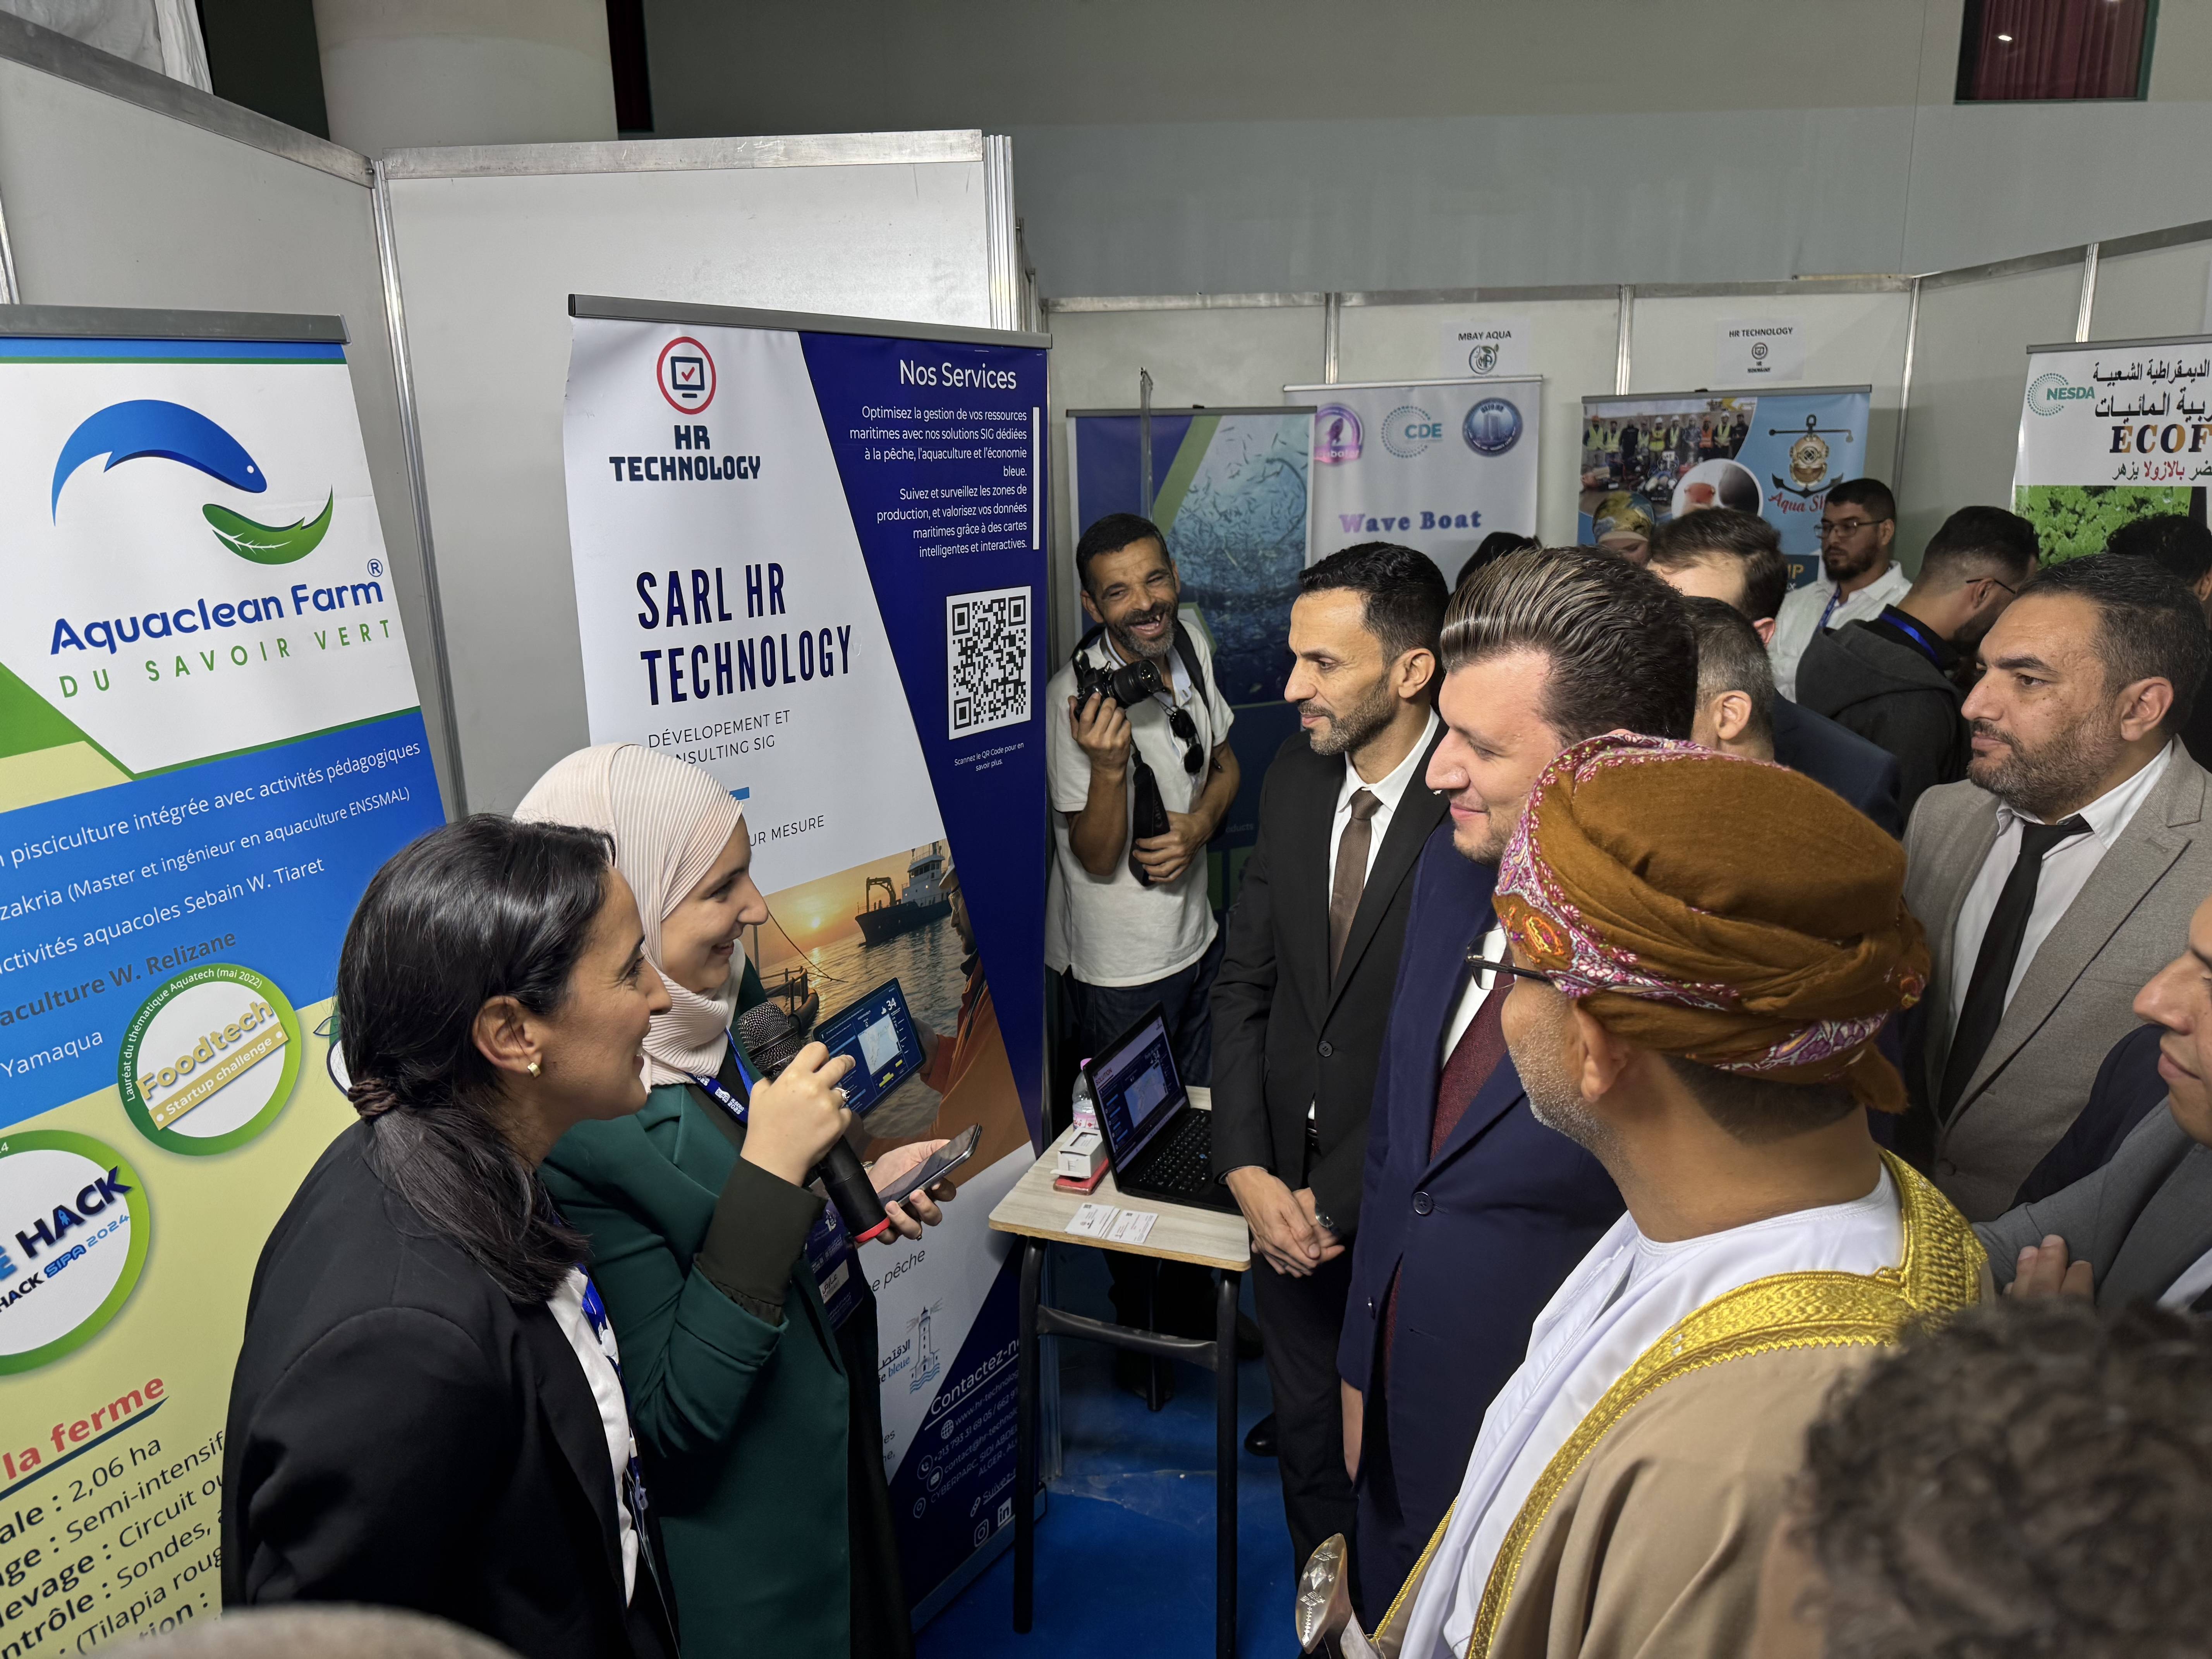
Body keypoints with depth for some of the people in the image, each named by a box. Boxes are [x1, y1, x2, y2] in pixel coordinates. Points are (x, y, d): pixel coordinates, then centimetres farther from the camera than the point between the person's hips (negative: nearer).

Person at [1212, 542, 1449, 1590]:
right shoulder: (1295, 777, -1)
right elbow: (1245, 984, 3)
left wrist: (1339, 1200, -14)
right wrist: (1247, 1171, -5)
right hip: (1286, 1191, 5)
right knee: (1305, 1432, 22)